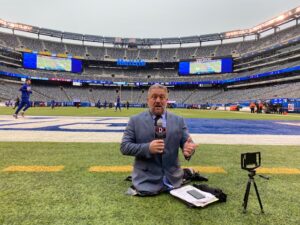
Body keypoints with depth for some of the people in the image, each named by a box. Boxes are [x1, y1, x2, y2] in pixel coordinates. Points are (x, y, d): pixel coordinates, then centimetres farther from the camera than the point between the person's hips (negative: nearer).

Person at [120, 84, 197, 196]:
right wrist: (147, 148, -26)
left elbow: (187, 142, -2)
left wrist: (189, 148, -27)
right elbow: (124, 146, -9)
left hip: (173, 181, 3)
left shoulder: (178, 120, 1)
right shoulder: (135, 120, -6)